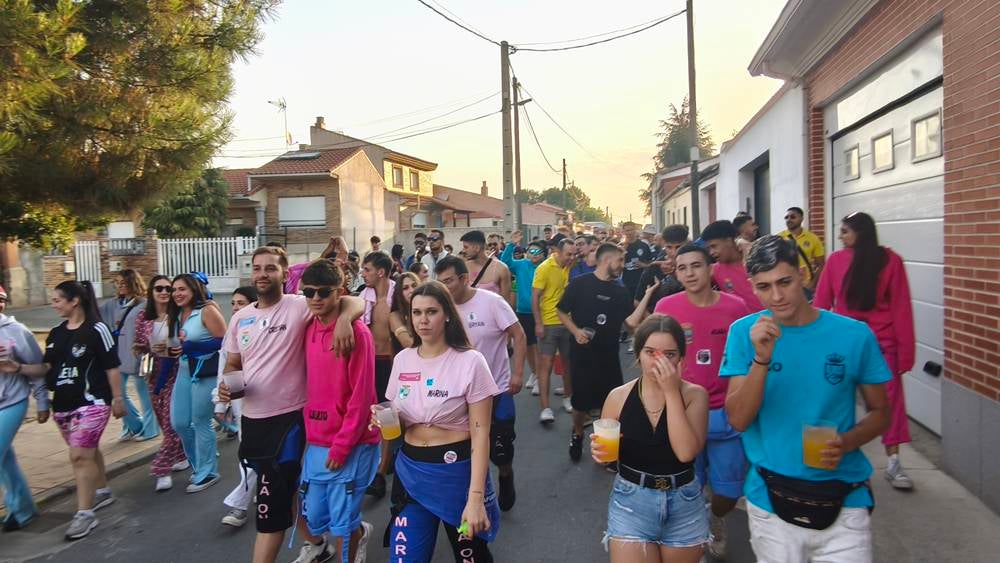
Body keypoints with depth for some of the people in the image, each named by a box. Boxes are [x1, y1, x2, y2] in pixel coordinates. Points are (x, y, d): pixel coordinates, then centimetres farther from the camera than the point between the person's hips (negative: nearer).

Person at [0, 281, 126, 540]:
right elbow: (46, 368, 12)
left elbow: (111, 367, -10)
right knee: (88, 451, 18)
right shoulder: (55, 334, 8)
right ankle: (102, 491, 36)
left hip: (92, 403, -7)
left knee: (79, 456, -10)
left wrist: (117, 398, -9)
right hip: (63, 405, 7)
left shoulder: (97, 330, -12)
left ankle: (84, 513, -3)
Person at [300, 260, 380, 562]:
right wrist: (307, 432, 9)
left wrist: (342, 445, -14)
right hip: (315, 443, 7)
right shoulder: (308, 328, 5)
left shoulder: (356, 331, -15)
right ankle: (359, 532, 44)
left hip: (350, 445, -6)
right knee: (314, 519, 16)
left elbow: (361, 395, -16)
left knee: (342, 524, 4)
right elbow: (309, 384, 12)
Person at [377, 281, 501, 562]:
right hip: (410, 471, 4)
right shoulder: (402, 360, 3)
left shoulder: (470, 361, -13)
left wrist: (476, 496, -19)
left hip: (457, 471, -4)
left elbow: (480, 433, -14)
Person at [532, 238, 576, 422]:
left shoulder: (569, 267, 5)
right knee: (545, 364, -5)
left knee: (568, 362, 14)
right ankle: (545, 408, -5)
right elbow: (535, 298, -12)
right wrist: (538, 324, -17)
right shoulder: (544, 268, -11)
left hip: (567, 322, 6)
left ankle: (567, 398, 32)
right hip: (548, 324, -5)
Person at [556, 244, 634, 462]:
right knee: (581, 401, 8)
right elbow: (561, 311, -2)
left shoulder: (621, 292, 7)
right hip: (582, 354, -3)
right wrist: (576, 331, -17)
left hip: (609, 356, 3)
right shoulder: (579, 284, -7)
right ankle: (577, 434, 38)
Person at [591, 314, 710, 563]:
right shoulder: (619, 397, -6)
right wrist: (600, 451, -17)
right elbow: (608, 452, 6)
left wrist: (672, 392, -22)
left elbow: (686, 452, -23)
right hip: (631, 501, 0)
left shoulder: (695, 395, -8)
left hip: (684, 504, 1)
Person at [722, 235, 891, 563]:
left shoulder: (854, 335, -7)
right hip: (771, 500, 0)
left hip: (843, 499, 0)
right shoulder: (744, 333, -7)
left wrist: (847, 442, -15)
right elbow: (738, 420, -13)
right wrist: (761, 360, -27)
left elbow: (880, 412, 5)